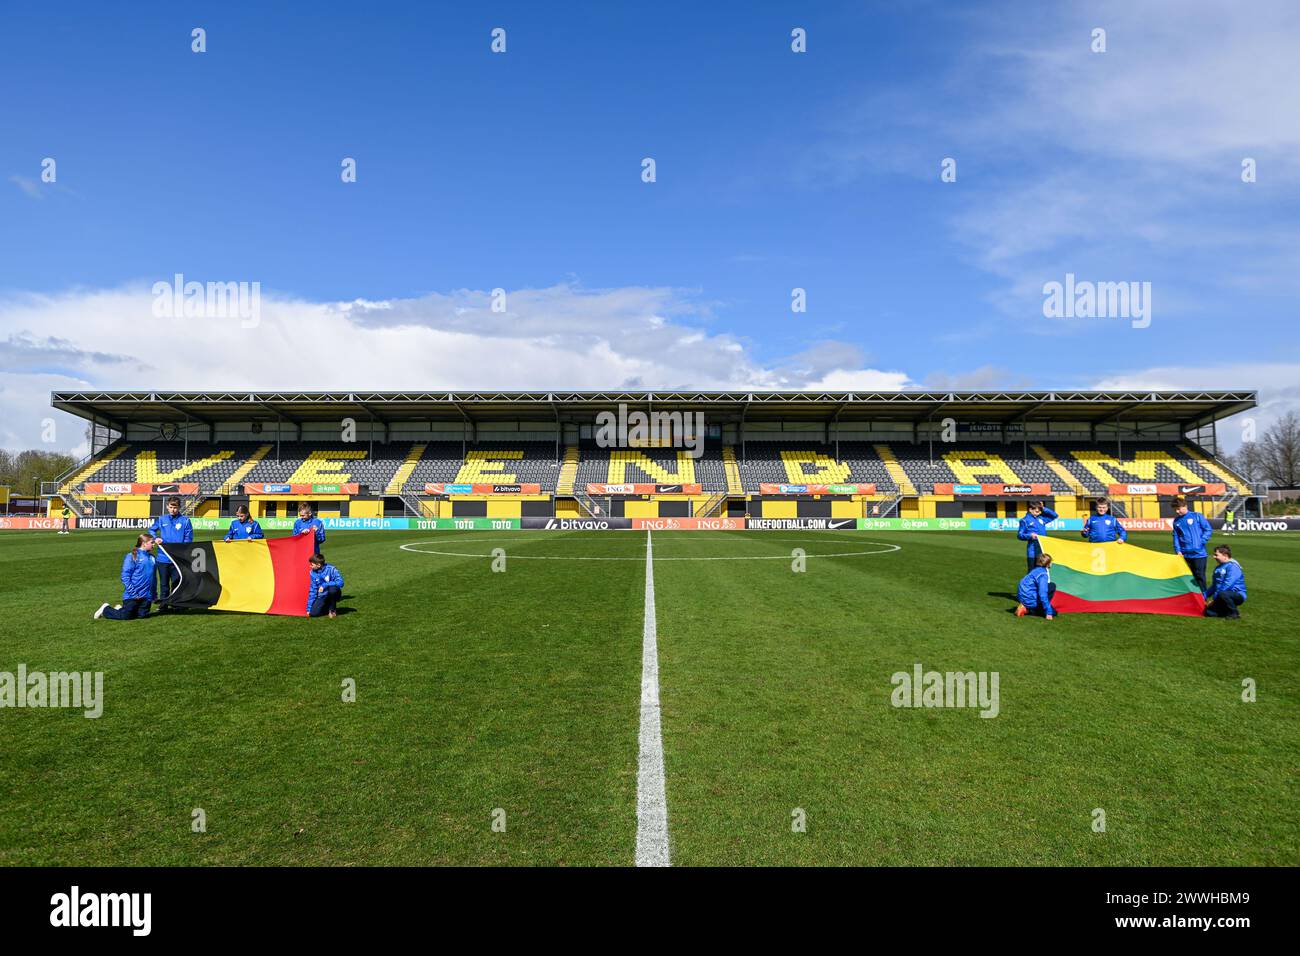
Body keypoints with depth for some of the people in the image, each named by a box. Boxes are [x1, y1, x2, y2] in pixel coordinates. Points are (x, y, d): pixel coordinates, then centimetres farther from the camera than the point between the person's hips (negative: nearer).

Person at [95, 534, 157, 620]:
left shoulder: (152, 557, 9)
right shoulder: (132, 556, -10)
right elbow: (125, 577, -12)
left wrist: (154, 595, 12)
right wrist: (133, 593, -17)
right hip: (132, 596, -6)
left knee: (143, 615, 5)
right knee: (126, 616, -2)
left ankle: (120, 609, 31)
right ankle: (105, 609, 26)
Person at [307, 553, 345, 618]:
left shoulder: (331, 569, -17)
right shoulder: (313, 573, -3)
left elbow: (340, 582, -27)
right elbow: (312, 591, 1)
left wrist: (324, 585, -32)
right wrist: (309, 608, -1)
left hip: (333, 594, -4)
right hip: (322, 596, 4)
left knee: (332, 588, -37)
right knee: (313, 613, -18)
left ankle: (332, 609, -11)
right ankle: (327, 607, 15)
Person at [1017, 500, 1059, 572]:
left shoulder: (1041, 518, 13)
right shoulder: (1025, 520, -3)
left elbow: (1054, 515, 20)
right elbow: (1019, 535, -5)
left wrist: (1044, 509, 8)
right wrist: (1030, 536, -23)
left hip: (1043, 549, 5)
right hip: (1032, 551, -5)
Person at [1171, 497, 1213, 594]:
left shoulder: (1197, 516, -2)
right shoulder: (1176, 521, 8)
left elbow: (1208, 530, -1)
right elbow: (1176, 537, 10)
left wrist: (1201, 542, -10)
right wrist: (1178, 551, -1)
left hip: (1198, 553, -3)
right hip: (1185, 555, 4)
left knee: (1199, 576, 1)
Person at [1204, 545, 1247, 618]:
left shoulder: (1233, 567, -15)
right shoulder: (1218, 568, 14)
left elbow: (1227, 585, -23)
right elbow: (1214, 585, 21)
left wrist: (1214, 598, -21)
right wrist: (1205, 597, 14)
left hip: (1238, 596, -7)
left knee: (1222, 594, -40)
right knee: (1209, 612, -13)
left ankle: (1235, 613, -19)